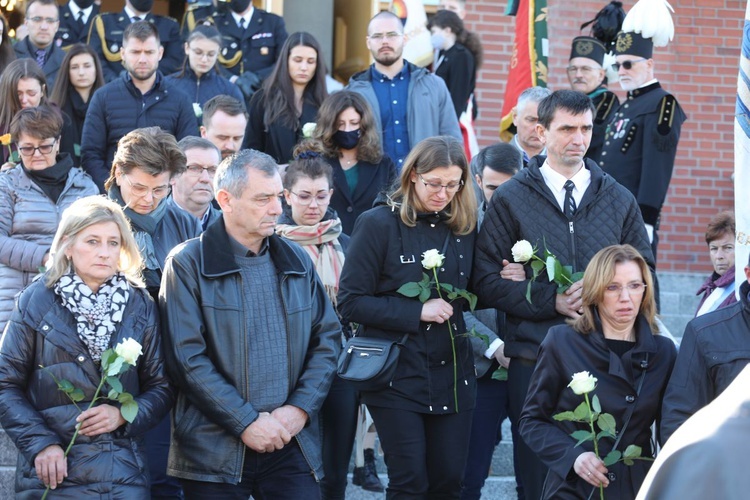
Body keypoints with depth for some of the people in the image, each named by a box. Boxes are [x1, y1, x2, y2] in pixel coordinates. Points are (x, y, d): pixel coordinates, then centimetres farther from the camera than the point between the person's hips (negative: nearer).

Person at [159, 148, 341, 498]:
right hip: (215, 450, -4)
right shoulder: (188, 265, -3)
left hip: (291, 443, 4)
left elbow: (327, 338, 11)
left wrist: (300, 408, -3)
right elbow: (187, 358, -10)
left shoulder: (297, 261, 12)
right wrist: (247, 422, -13)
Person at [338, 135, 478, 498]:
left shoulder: (463, 227, 7)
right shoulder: (379, 224, -7)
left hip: (451, 371, 4)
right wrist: (417, 312, -16)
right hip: (397, 376, -4)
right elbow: (351, 302, -10)